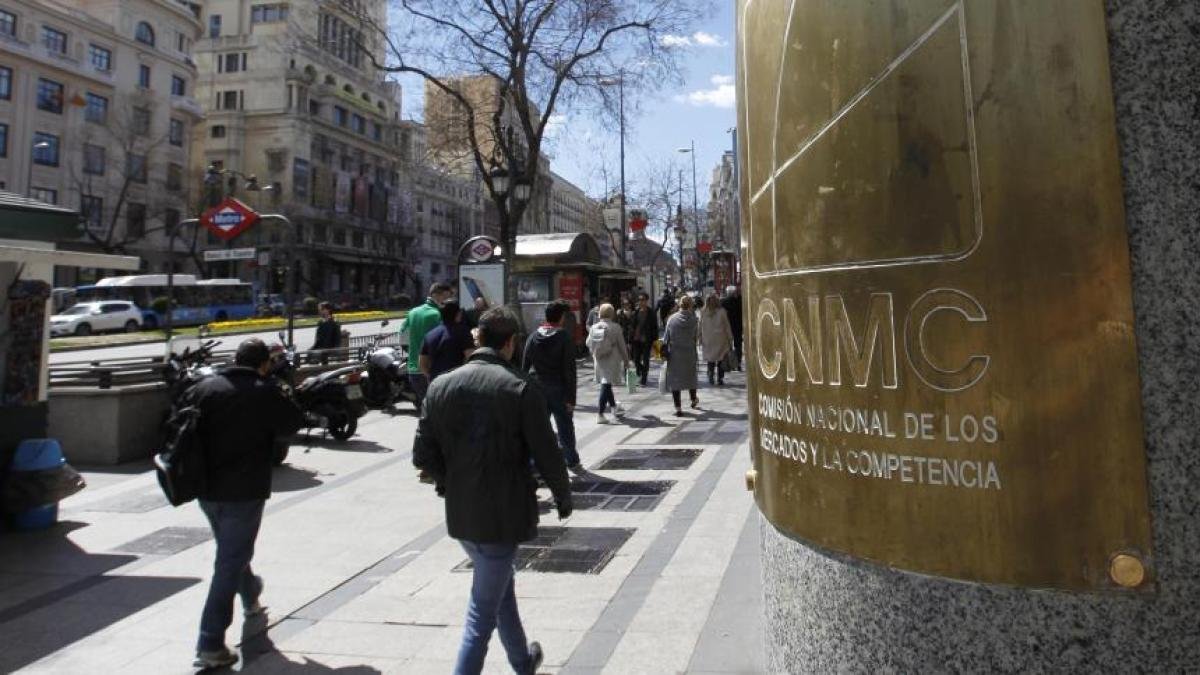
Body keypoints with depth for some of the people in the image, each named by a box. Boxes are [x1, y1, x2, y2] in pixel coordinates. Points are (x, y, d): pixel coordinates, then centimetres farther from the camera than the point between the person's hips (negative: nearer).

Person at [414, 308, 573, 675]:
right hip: (503, 514, -6)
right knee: (484, 607, 7)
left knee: (499, 584, 27)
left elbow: (423, 454, -1)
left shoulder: (441, 385, -2)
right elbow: (547, 455, -12)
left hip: (459, 514, 6)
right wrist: (563, 497, 5)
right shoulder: (521, 390, -16)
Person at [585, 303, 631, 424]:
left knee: (606, 384, 21)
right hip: (612, 360, -5)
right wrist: (626, 360, 4)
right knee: (606, 385, -5)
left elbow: (588, 343, 9)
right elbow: (622, 346, -8)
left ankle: (614, 406, 40)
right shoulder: (615, 328, -14)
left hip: (599, 360, 5)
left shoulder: (594, 328, -2)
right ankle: (601, 414, -10)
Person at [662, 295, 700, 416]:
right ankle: (694, 400, 40)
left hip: (674, 354, -1)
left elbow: (666, 337, -2)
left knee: (674, 379, 4)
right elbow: (697, 336, -4)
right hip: (689, 353, 1)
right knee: (690, 376, 21)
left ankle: (678, 407, 1)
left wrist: (665, 351, 7)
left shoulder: (672, 319, -7)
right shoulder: (693, 319, -9)